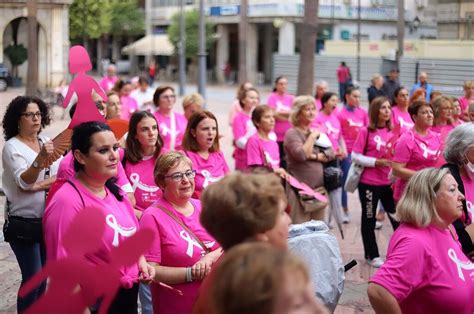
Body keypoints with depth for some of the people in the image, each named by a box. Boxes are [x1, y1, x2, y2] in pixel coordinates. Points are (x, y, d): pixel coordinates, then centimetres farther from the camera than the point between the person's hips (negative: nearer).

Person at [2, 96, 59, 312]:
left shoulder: (47, 142, 7)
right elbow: (24, 182, -26)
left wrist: (38, 185, -17)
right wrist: (40, 159, -43)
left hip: (48, 220, 6)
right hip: (24, 223, -6)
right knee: (33, 277, -9)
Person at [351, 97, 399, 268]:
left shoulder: (392, 132, 5)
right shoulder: (366, 131, -7)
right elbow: (355, 156, -10)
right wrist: (376, 162, -17)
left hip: (389, 183, 4)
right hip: (369, 183, -4)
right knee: (369, 219, 7)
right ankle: (372, 255, 19)